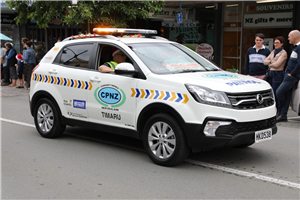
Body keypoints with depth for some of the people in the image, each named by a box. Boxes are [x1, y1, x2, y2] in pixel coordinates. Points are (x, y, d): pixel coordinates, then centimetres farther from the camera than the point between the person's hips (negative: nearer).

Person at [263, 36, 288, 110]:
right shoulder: (273, 52, 15)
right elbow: (265, 62, 8)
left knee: (276, 94, -7)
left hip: (278, 75, -7)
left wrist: (269, 64, 0)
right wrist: (271, 61, -11)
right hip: (270, 74, 7)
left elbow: (277, 65, -18)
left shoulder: (283, 53, -8)